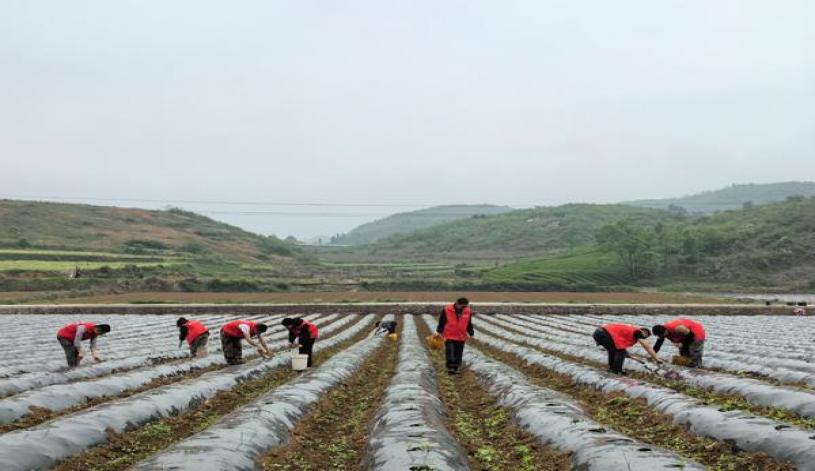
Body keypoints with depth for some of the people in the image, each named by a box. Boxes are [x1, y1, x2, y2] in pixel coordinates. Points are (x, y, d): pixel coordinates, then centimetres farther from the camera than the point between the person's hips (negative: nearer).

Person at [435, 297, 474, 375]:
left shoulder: (468, 312, 1)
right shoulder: (446, 310, -9)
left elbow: (469, 324, 13)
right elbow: (442, 322, -1)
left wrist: (471, 334, 13)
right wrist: (439, 332, 0)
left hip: (461, 337, 3)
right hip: (449, 336, -3)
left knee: (458, 354, 7)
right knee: (450, 352, -13)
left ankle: (456, 368, 18)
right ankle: (450, 368, -10)